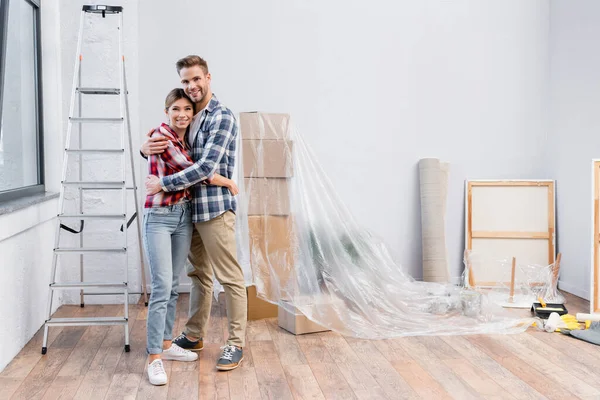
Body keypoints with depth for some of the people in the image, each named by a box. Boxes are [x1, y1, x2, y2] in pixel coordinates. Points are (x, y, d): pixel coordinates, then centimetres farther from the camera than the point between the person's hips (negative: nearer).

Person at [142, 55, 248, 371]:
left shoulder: (222, 117, -12)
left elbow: (206, 167, -21)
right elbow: (159, 150, 18)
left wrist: (163, 184, -17)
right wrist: (146, 148, -7)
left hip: (215, 208, -8)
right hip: (190, 208, 8)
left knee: (230, 278, 0)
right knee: (199, 274, 18)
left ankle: (236, 344, 8)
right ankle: (194, 335, 30)